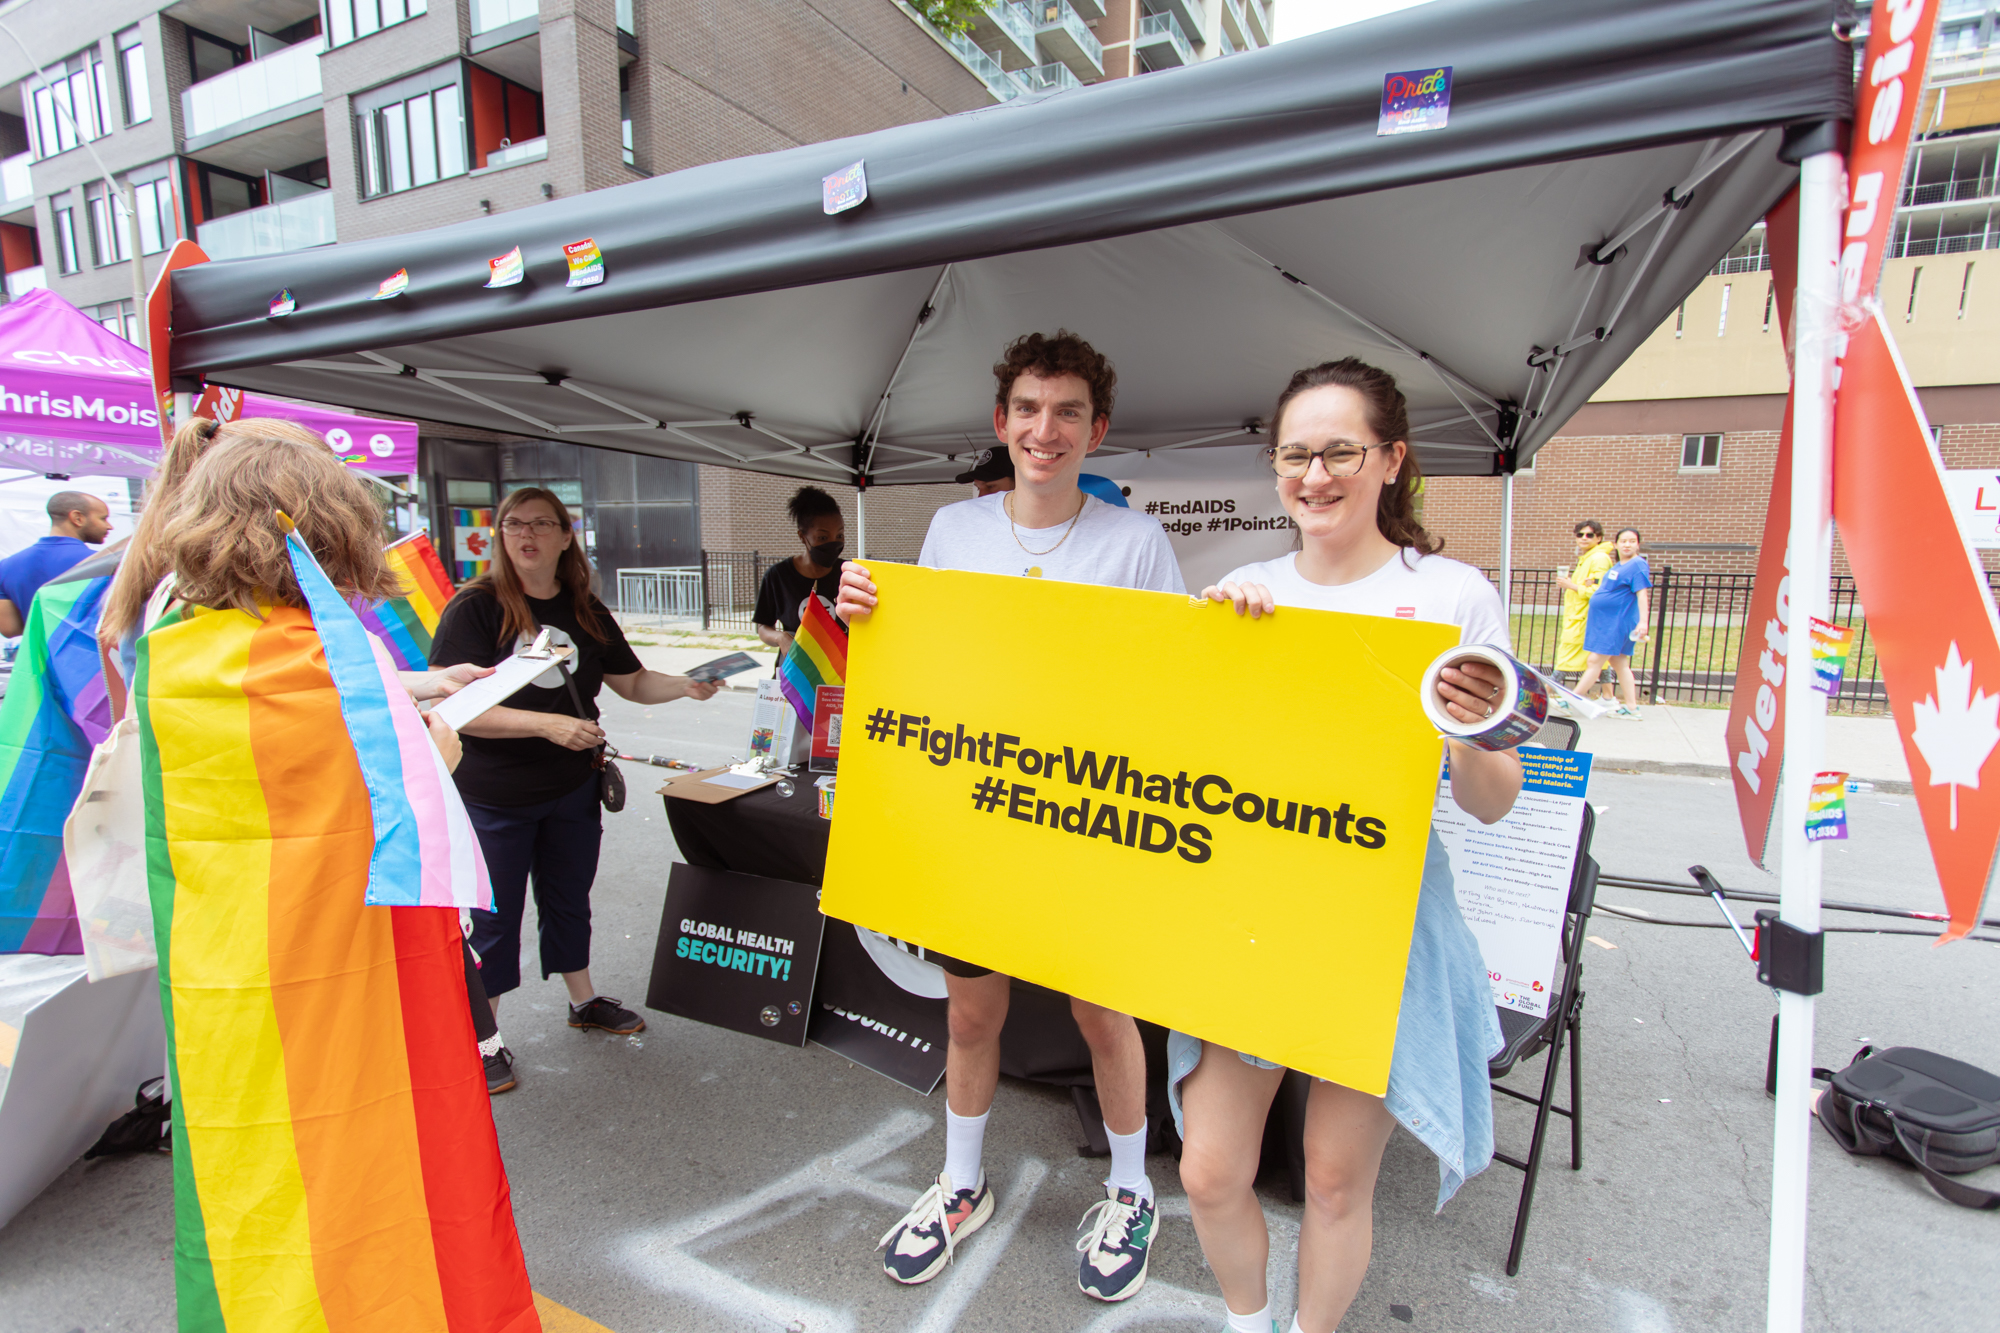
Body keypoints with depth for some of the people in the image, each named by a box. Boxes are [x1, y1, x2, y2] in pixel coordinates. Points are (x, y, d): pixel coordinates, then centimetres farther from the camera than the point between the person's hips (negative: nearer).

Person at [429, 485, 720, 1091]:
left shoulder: (586, 610, 4)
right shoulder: (475, 607, -13)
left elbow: (633, 682, 9)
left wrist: (687, 685, -10)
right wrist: (548, 725, -29)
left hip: (572, 790, 5)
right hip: (494, 797, -5)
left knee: (569, 899, 21)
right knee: (493, 916, 8)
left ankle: (583, 1001, 40)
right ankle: (483, 1036, 28)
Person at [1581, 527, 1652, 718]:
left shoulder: (1637, 565, -11)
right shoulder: (1617, 566, 16)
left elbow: (1642, 594, -19)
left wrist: (1643, 621, -26)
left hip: (1617, 623, -9)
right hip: (1605, 622, 9)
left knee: (1595, 661, -7)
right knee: (1620, 664, 10)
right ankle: (1631, 707, 13)